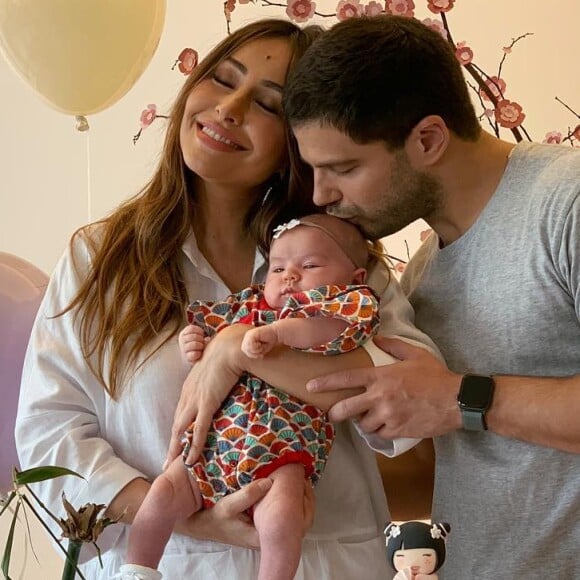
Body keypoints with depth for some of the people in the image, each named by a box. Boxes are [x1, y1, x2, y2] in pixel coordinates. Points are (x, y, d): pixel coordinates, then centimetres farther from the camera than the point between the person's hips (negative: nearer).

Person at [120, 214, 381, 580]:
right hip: (214, 442, 5)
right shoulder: (247, 305, 19)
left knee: (281, 515, -30)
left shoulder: (345, 305, 4)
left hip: (282, 446, -5)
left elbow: (336, 327, -19)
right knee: (162, 493, -7)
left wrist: (276, 332, -27)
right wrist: (192, 346, 4)